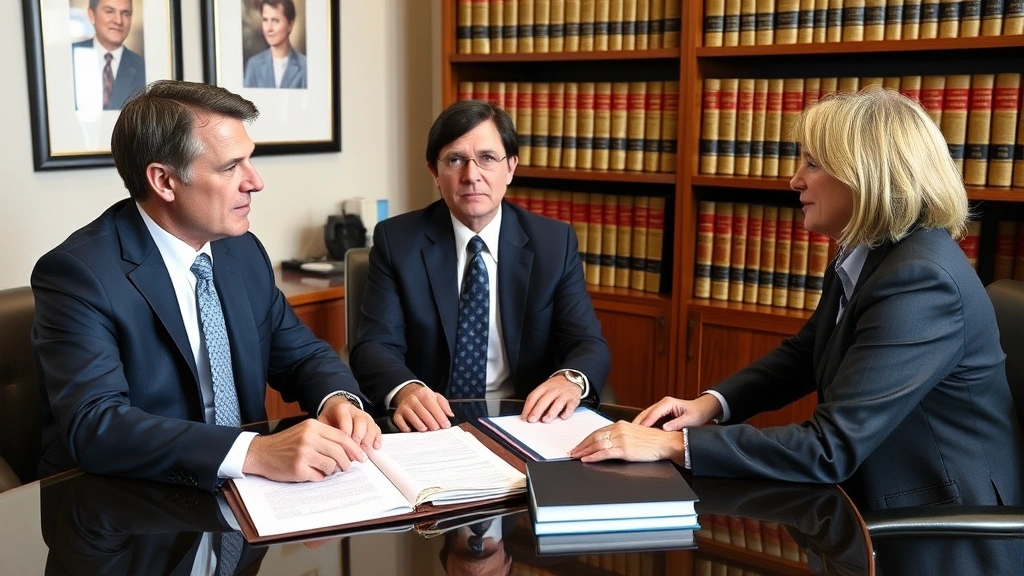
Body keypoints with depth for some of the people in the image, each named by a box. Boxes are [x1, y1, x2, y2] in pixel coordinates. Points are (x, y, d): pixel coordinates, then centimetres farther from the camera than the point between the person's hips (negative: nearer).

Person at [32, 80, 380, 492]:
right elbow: (93, 425, -25)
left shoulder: (243, 250, 3)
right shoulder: (77, 273, -14)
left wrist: (339, 400, -12)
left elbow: (301, 355, 10)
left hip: (245, 492, 5)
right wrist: (255, 452, -35)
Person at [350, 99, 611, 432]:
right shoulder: (396, 240, 0)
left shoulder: (555, 243, 3)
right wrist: (405, 390, -30)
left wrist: (570, 380, -25)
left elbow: (589, 343, -1)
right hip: (434, 423, 1)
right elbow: (376, 344, -8)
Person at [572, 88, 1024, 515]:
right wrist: (711, 403, -4)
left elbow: (830, 448, -31)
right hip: (874, 498, 7)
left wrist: (672, 444, -30)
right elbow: (802, 355, 13)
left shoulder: (920, 280, -27)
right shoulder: (860, 257, 1)